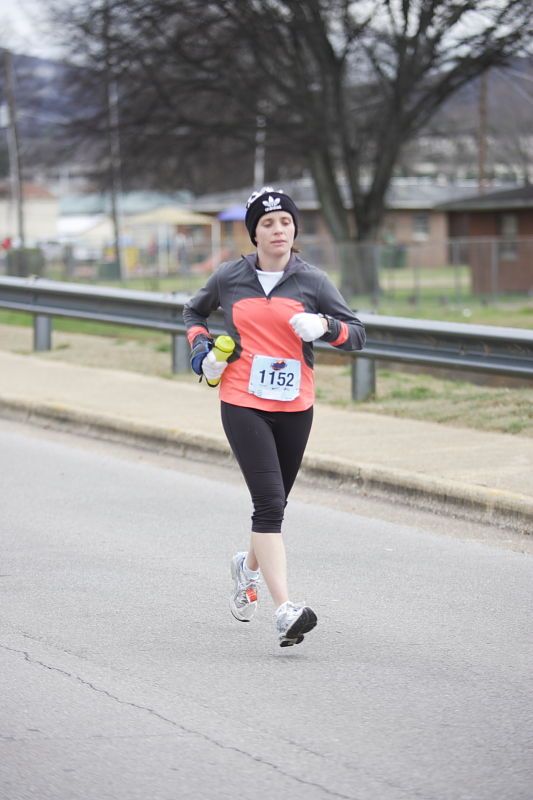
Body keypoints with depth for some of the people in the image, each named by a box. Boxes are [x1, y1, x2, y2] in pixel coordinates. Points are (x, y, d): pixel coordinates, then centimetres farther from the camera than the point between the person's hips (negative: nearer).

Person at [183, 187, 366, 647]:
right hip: (242, 405, -3)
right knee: (269, 501, -16)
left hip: (295, 408, 3)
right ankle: (285, 612, -23)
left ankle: (248, 566, 48)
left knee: (274, 502, 15)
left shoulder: (312, 281, 2)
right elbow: (194, 311, 22)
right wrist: (201, 347, 3)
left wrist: (325, 327, -18)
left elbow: (357, 334, 2)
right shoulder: (230, 277, 3)